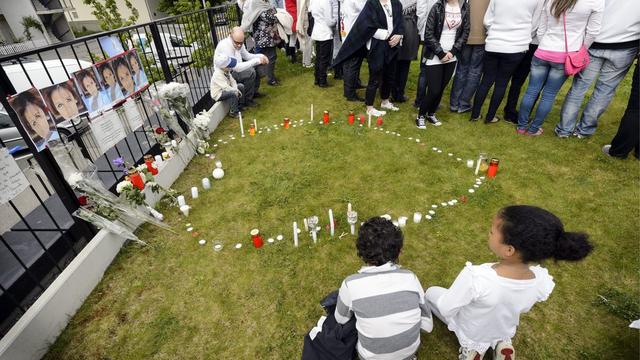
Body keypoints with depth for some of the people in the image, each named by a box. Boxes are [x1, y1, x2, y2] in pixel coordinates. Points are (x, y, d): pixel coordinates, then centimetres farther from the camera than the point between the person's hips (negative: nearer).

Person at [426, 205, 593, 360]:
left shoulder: (474, 277, -45)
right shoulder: (543, 282, -28)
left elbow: (447, 309, -27)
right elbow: (523, 309, -7)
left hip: (468, 332, -4)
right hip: (505, 332, 4)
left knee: (431, 293, 20)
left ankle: (471, 346, 10)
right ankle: (501, 343, 14)